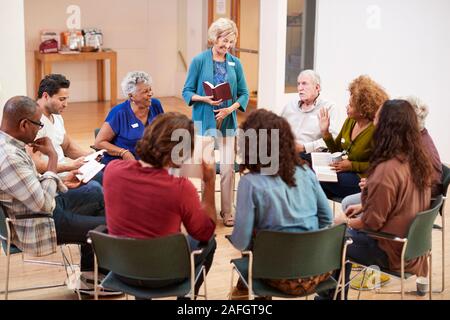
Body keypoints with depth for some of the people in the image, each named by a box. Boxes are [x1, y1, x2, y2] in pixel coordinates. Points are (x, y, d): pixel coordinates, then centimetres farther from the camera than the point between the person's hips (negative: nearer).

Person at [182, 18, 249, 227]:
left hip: (228, 121, 3)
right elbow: (187, 92, -1)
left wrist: (231, 108, -10)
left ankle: (227, 212, 13)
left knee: (228, 167, 1)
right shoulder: (199, 61, -3)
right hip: (205, 120, -2)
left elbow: (244, 93, 7)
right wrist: (205, 99, -19)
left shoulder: (235, 63, 4)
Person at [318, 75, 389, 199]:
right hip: (342, 173, 7)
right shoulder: (350, 121, 6)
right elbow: (336, 150, 18)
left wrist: (352, 166, -18)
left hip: (361, 179, -7)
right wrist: (325, 132, 3)